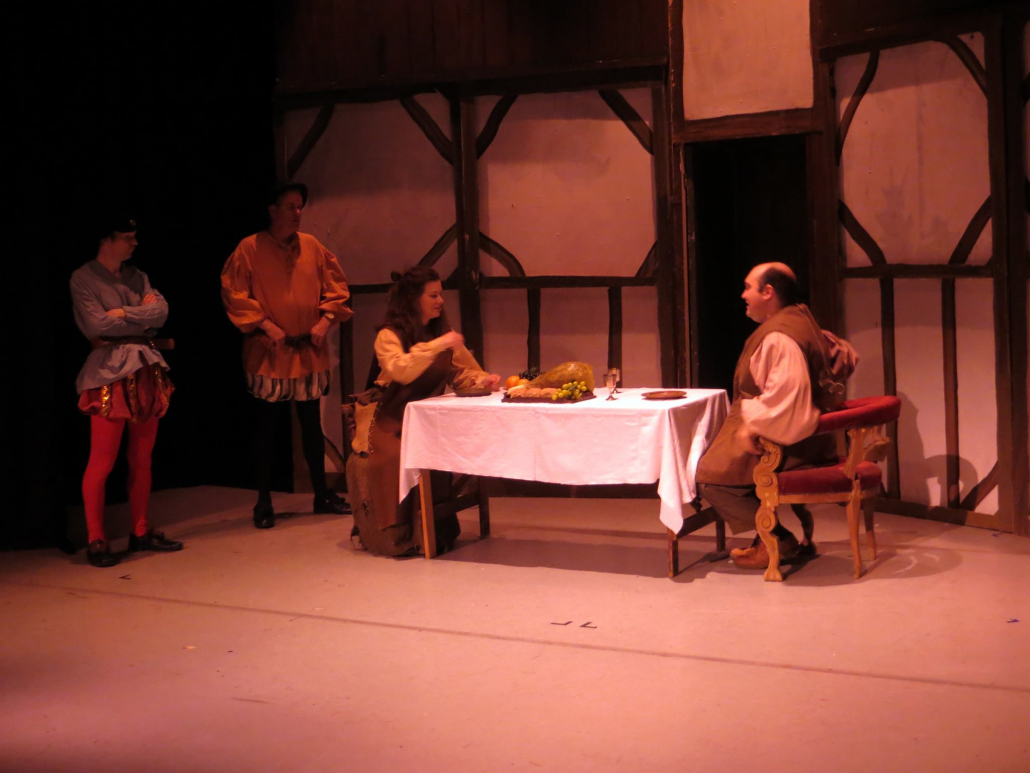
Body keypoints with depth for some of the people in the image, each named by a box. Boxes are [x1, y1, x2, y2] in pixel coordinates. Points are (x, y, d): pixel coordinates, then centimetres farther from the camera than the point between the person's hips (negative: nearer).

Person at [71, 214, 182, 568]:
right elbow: (95, 324, -14)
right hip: (109, 371, -6)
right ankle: (96, 540, 3)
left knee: (142, 459, 10)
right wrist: (141, 318, -5)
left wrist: (123, 315, -10)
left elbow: (161, 311, 1)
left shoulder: (136, 276, 15)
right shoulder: (83, 279, -3)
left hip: (146, 370, 6)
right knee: (102, 462, -5)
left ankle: (141, 532, 19)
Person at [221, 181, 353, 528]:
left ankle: (322, 494, 21)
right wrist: (264, 324, -15)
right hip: (268, 354, -4)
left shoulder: (312, 247, 6)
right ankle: (264, 502, 12)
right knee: (266, 427, 4)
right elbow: (233, 293, -8)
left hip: (309, 352, 4)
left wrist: (325, 320, -4)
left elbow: (336, 285, 10)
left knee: (312, 424, 11)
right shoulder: (250, 249, -6)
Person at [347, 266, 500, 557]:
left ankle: (439, 532, -11)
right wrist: (437, 346, -22)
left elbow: (463, 374, 17)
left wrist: (483, 380, -4)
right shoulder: (389, 336, -3)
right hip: (393, 426, -4)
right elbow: (400, 371, -21)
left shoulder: (441, 334, 15)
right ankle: (400, 536, -12)